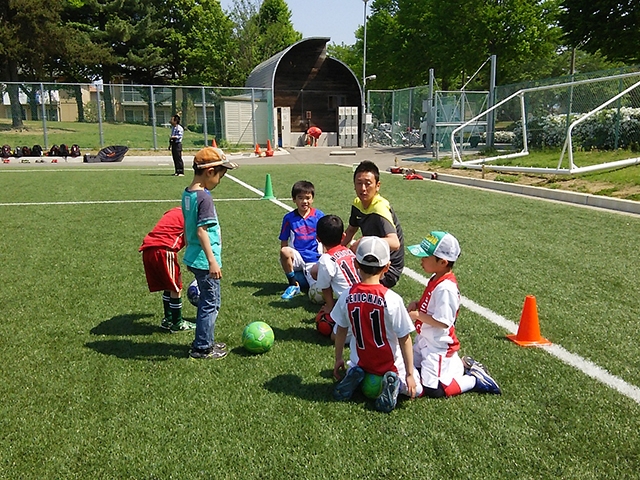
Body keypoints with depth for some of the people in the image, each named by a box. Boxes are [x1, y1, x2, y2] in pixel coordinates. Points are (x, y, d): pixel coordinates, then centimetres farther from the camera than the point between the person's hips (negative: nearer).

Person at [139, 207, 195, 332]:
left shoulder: (174, 211, 27)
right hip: (163, 250, -8)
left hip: (147, 250, 8)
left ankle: (168, 320, 28)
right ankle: (177, 324, 13)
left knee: (168, 286, 20)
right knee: (176, 288, 5)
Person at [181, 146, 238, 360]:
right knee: (211, 304, 4)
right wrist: (212, 261, -23)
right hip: (205, 261, -9)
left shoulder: (187, 193, 8)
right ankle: (202, 348, 14)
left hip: (194, 258, 9)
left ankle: (205, 340, 32)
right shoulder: (203, 197, -20)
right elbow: (201, 231, -24)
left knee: (207, 301, 20)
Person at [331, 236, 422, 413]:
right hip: (390, 364, -3)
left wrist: (338, 359, 13)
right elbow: (404, 339, -17)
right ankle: (393, 382, -10)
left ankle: (355, 376, 2)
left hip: (361, 362, 3)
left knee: (356, 369, 37)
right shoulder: (392, 299, -25)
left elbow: (341, 331, -3)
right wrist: (409, 374, -6)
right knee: (416, 389, 20)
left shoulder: (347, 296, -15)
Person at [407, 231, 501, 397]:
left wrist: (418, 315, -20)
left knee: (432, 389, -8)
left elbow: (443, 322, -28)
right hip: (425, 340, 10)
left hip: (438, 347, -10)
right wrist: (417, 304, 0)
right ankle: (461, 364, 27)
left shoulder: (445, 288, -27)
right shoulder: (436, 279, 2)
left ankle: (476, 380, 7)